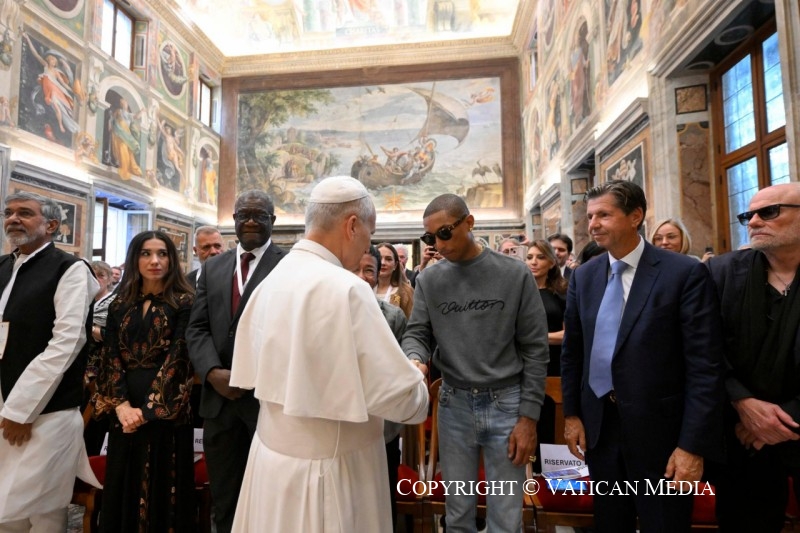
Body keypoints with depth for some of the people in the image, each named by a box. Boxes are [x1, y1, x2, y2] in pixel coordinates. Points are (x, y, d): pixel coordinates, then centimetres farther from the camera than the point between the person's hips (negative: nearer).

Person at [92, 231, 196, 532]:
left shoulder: (183, 302, -3)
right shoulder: (120, 304, 9)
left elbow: (178, 355, -10)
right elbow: (111, 356, 3)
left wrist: (148, 408, -15)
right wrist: (121, 404, -10)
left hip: (165, 408, -4)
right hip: (124, 409, 4)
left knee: (162, 486, 7)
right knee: (123, 486, 14)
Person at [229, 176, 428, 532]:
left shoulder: (270, 282, 0)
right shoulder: (344, 288, -24)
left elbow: (253, 371, 8)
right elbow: (398, 395, -24)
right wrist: (417, 388, -3)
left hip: (273, 452, 7)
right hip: (326, 470, -7)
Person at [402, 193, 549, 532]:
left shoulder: (515, 274, -5)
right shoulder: (428, 280, 0)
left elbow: (535, 349, -4)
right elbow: (416, 334, 1)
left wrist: (529, 415, -7)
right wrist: (415, 361, -24)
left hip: (506, 403, -1)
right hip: (454, 405, 2)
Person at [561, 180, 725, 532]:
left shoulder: (685, 273, -11)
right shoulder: (583, 276, 3)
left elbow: (705, 365, -13)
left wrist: (692, 444, -15)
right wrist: (571, 413, 5)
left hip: (658, 429, -4)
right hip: (598, 425, 4)